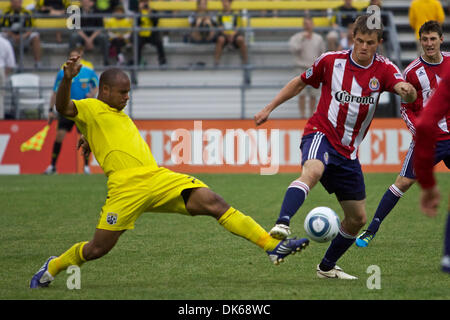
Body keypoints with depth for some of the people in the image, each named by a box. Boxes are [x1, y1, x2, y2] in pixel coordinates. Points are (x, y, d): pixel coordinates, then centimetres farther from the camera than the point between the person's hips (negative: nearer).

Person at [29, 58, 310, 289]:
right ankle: (52, 268, 24)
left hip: (158, 176, 7)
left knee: (214, 203, -9)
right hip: (127, 185, -7)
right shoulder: (90, 109, 3)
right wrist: (67, 79, -34)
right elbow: (63, 108, -18)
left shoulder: (120, 115, 27)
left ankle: (272, 245, -13)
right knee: (97, 249, -6)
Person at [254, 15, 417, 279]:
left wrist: (407, 91, -47)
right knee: (313, 171, -40)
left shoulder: (384, 69, -2)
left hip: (348, 152, 4)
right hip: (321, 134, -4)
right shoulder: (331, 61, -4)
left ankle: (327, 267, 29)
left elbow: (408, 93, -22)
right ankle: (282, 224, -57)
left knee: (358, 218, 9)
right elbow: (300, 83, 13)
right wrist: (269, 109, 12)